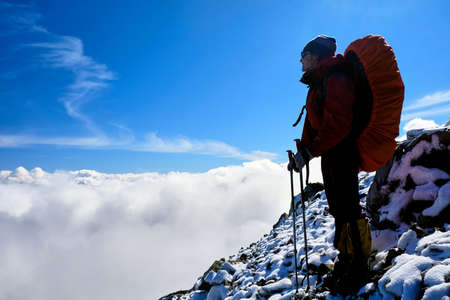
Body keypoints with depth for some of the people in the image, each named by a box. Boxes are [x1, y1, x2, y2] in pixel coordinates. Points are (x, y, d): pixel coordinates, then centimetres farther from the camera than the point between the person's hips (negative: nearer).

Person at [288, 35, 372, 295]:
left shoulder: (335, 79, -14)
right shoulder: (317, 84, 18)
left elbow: (338, 124, -24)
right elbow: (313, 122, 17)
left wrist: (310, 151, -26)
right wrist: (302, 150, 8)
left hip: (344, 149, -10)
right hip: (330, 152, 10)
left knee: (347, 206, -5)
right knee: (337, 207, 14)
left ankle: (360, 266, 9)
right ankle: (347, 259, 26)